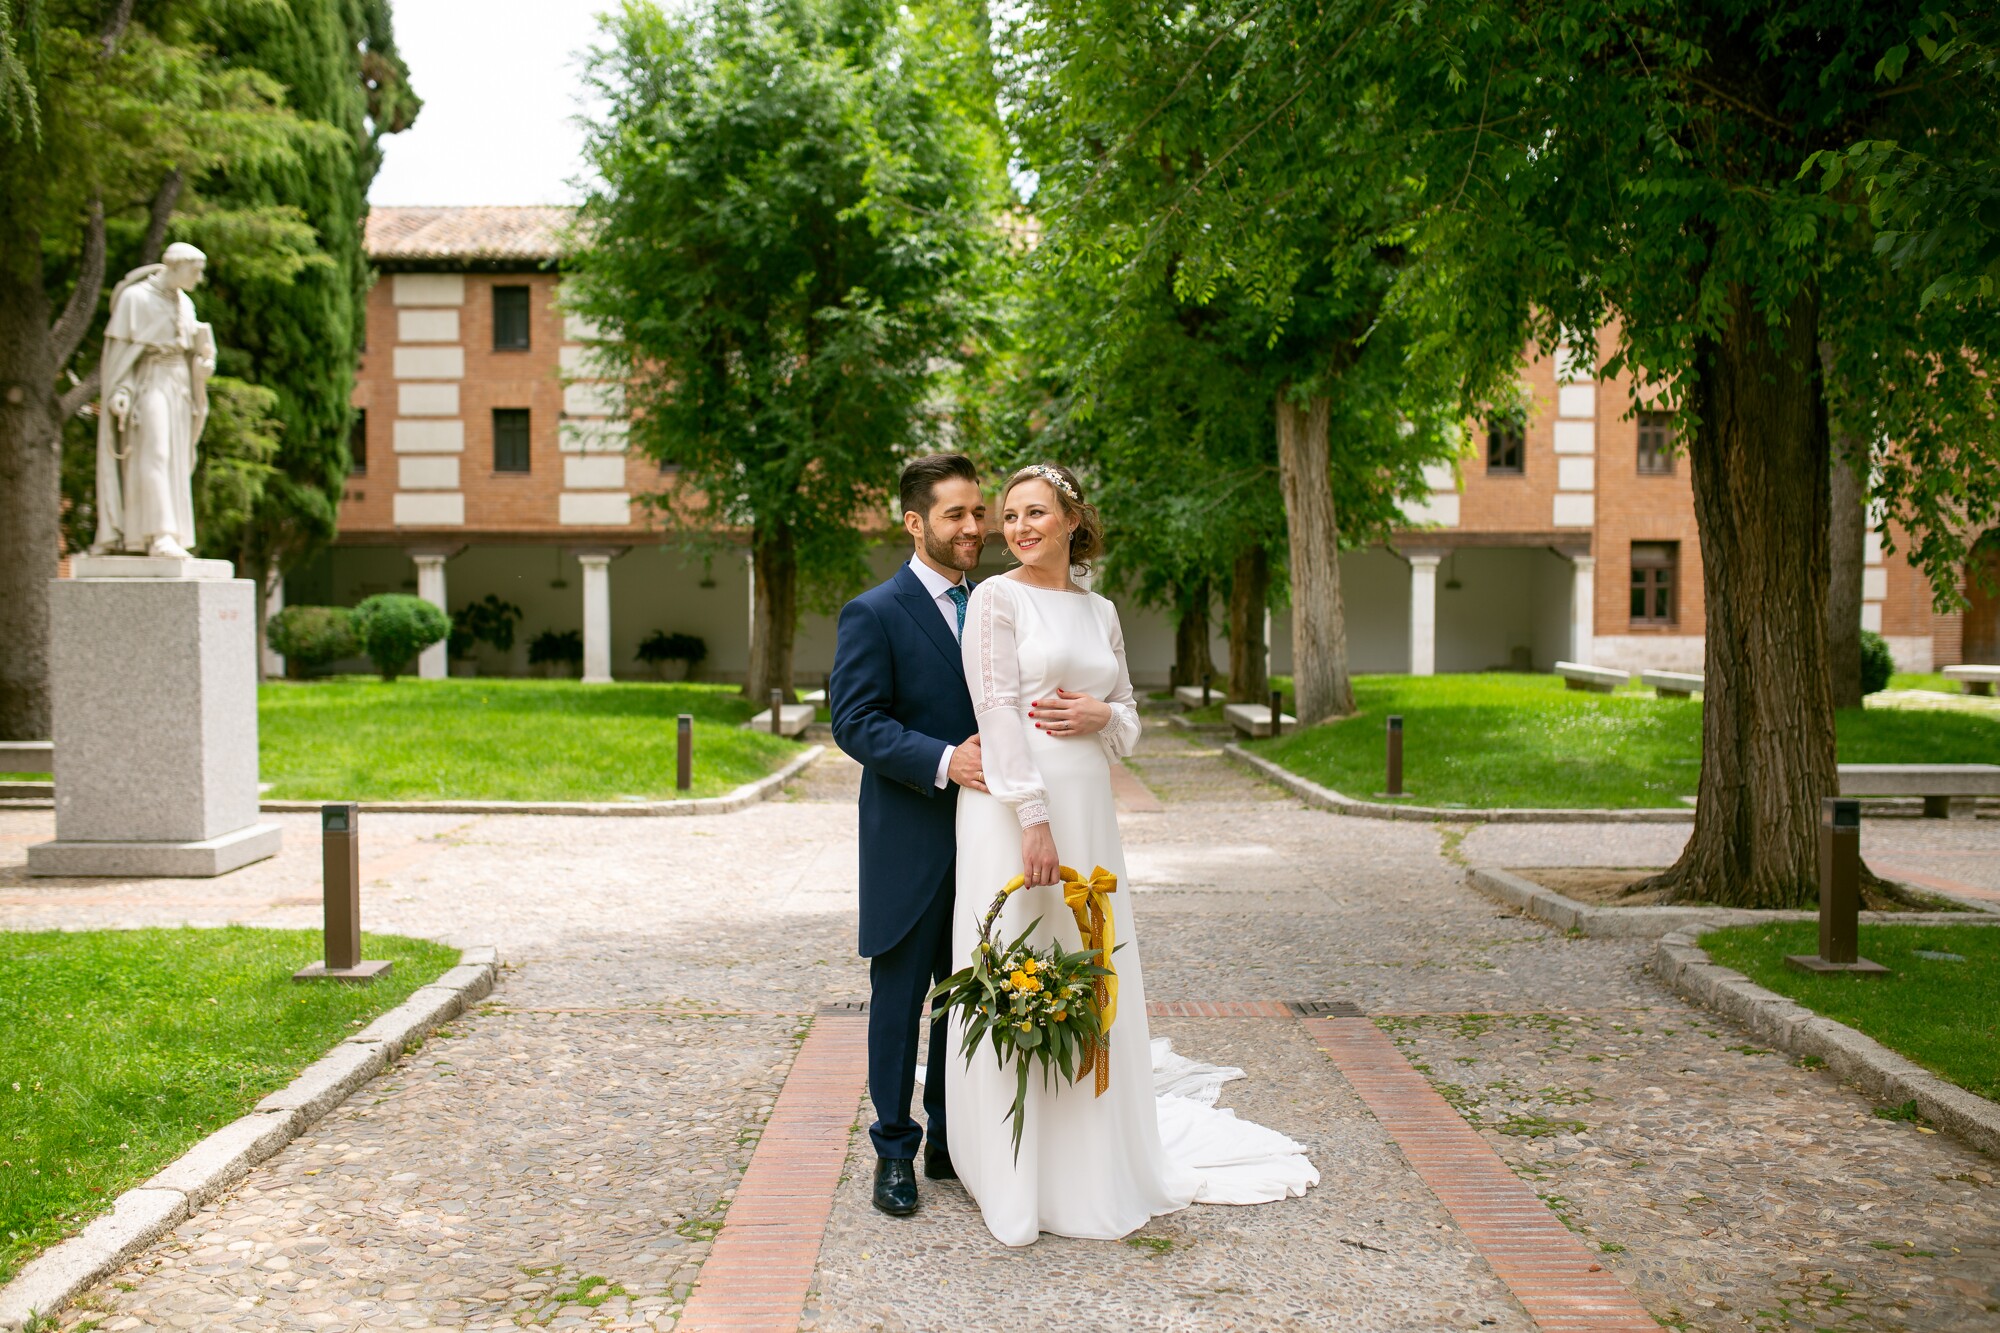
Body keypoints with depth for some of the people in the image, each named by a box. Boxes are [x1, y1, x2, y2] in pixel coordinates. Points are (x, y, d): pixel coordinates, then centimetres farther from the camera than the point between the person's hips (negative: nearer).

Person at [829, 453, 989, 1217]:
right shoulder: (874, 615, -7)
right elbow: (856, 721, -15)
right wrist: (942, 762, -26)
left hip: (982, 839, 6)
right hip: (911, 844, -5)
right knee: (899, 997, 5)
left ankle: (951, 1140, 28)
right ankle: (894, 1151, 18)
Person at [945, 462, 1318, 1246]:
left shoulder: (1100, 612, 15)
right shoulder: (996, 599, -3)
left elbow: (1129, 720, 17)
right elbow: (999, 713, -12)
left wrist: (1100, 714, -7)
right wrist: (1033, 821, -20)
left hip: (1089, 807, 6)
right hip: (1015, 805, -6)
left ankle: (1093, 1165, 27)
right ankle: (1018, 1178, 11)